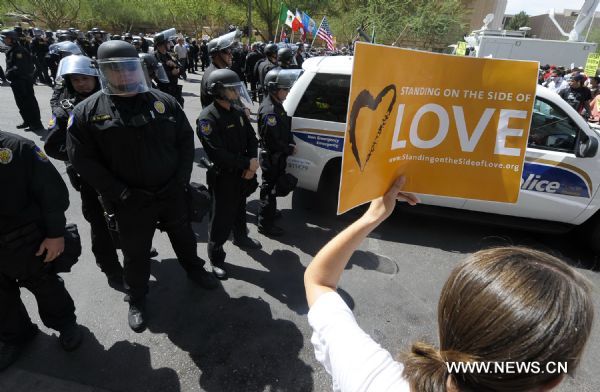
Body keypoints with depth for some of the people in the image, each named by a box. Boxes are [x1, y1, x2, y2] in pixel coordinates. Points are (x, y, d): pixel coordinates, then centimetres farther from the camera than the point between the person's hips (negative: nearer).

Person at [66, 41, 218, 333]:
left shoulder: (163, 101, -1)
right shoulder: (87, 112, -7)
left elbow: (185, 139, 5)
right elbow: (82, 159, -8)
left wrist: (182, 177, -4)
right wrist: (119, 193, -14)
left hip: (172, 192, 2)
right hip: (130, 201, -1)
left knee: (183, 236, 21)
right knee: (135, 252, 14)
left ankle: (194, 269, 49)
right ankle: (136, 299, 38)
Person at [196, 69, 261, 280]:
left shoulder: (238, 112, 5)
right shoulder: (207, 118, -20)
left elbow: (251, 138, 8)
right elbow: (218, 154, -26)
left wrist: (252, 161, -11)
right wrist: (248, 164, -21)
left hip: (243, 173, 7)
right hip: (223, 177, -7)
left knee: (239, 209, 26)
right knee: (222, 217, 1)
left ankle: (241, 237, 49)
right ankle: (216, 257, 18)